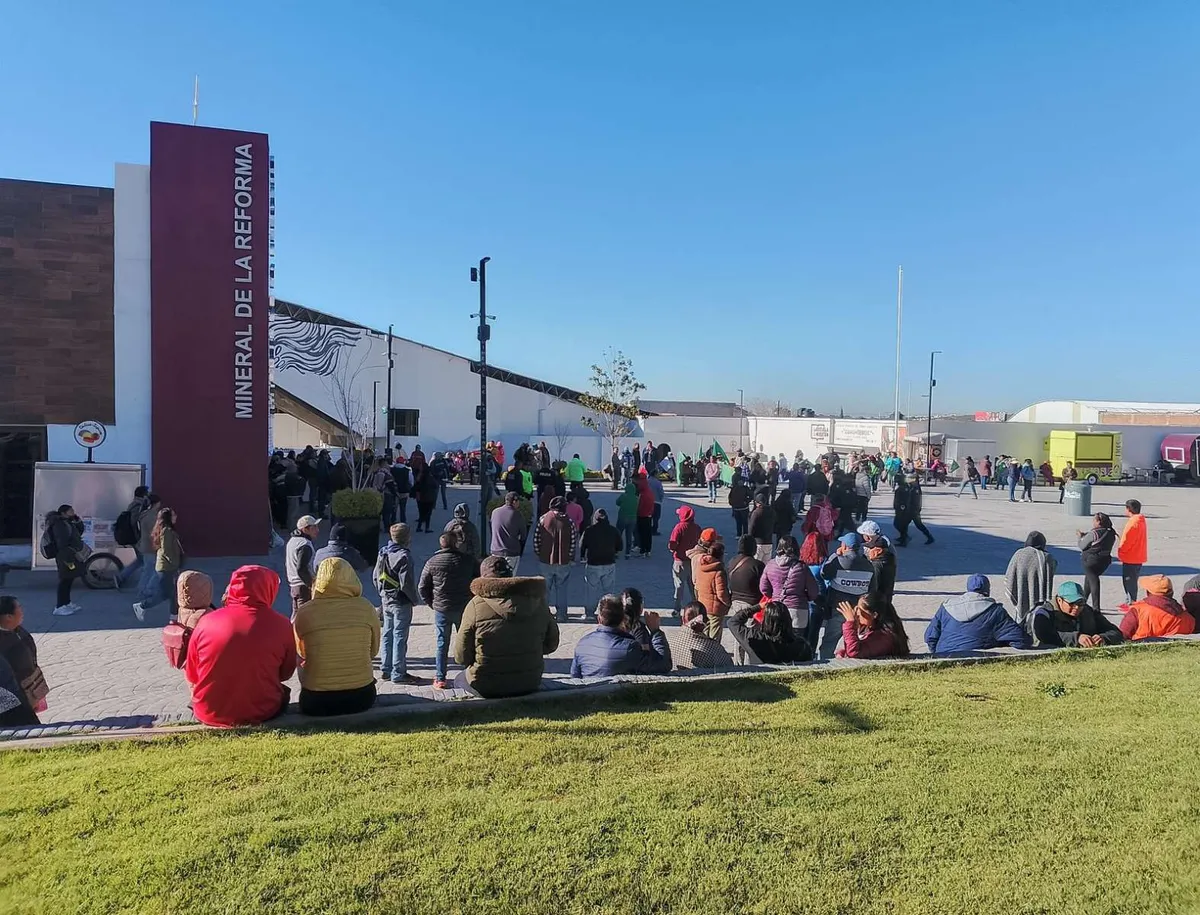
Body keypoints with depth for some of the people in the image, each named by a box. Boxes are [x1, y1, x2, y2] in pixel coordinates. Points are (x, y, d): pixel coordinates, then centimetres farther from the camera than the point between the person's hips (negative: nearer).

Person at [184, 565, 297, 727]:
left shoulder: (207, 621, -10)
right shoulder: (280, 624, -13)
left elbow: (191, 675, 2)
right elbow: (286, 673, 1)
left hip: (210, 714, 2)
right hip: (261, 713, -2)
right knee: (282, 692, 30)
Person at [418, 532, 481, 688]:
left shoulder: (432, 562, -3)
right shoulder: (469, 561, -4)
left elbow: (422, 588, 0)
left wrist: (432, 604, 11)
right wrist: (473, 601, 11)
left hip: (441, 610, 0)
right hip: (465, 609, 0)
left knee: (442, 644, 10)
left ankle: (440, 679, 12)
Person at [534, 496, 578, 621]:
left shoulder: (543, 519, -3)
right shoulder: (569, 521, -6)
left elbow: (536, 538, -2)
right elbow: (574, 541, -6)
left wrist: (538, 554, 10)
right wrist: (571, 558, 5)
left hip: (546, 560, 1)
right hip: (563, 561, -1)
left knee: (544, 588, 13)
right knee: (562, 589, 9)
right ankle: (561, 615, 11)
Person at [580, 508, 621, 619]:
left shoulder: (589, 530, -9)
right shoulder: (613, 531, -3)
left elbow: (582, 545, -2)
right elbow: (619, 547, 6)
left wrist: (582, 557, 17)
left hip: (592, 565, -2)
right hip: (609, 564, 2)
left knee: (591, 590, 8)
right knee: (607, 589, 10)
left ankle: (589, 613, 11)